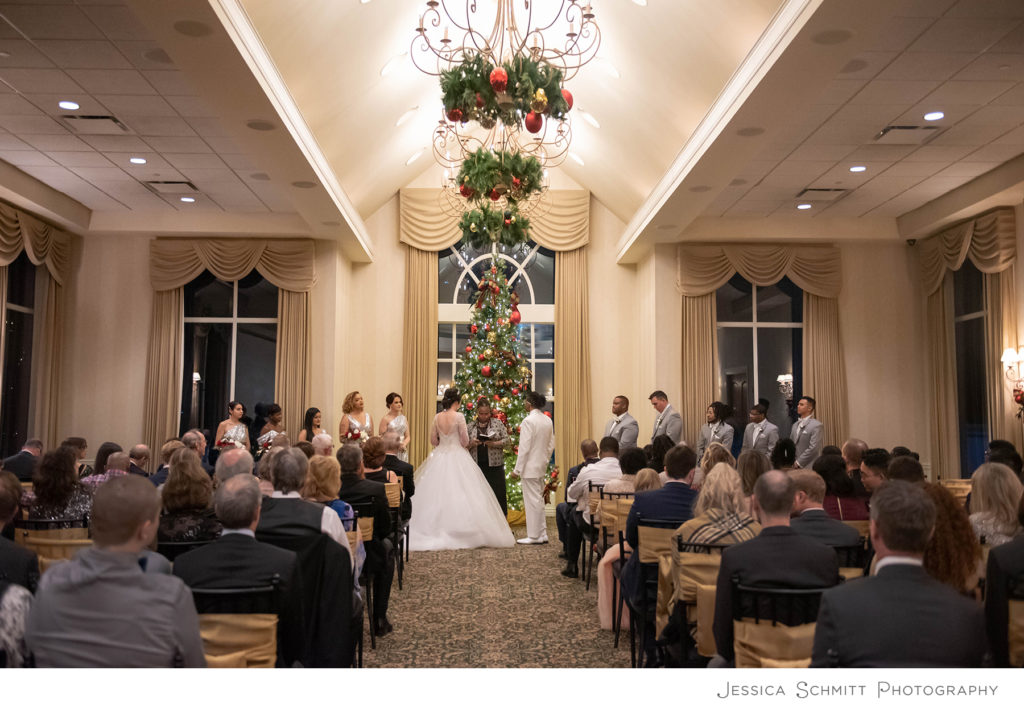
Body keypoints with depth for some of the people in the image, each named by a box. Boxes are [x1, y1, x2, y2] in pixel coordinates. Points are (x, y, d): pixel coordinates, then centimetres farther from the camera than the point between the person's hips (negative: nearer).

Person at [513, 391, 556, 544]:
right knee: (538, 499, 16)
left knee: (532, 500, -2)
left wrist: (517, 469, -13)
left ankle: (534, 536, 4)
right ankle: (542, 534, 20)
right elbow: (551, 445, 12)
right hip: (541, 466, 8)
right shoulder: (548, 420, 7)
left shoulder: (528, 421, -17)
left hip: (530, 468, -8)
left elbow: (524, 447, -18)